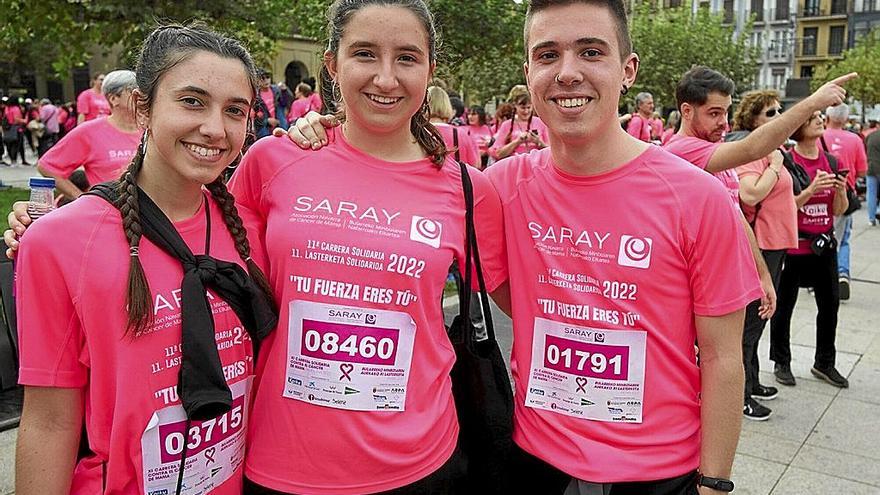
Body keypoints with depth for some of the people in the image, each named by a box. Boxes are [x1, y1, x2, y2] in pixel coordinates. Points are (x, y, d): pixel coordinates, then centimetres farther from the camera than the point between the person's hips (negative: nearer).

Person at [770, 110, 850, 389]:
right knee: (784, 306, 7)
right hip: (792, 245, -6)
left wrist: (840, 190, -9)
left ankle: (824, 363, 29)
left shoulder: (831, 162, 6)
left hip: (824, 245, 6)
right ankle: (781, 362, 23)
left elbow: (838, 211, 10)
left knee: (830, 303, 12)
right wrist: (811, 190, -25)